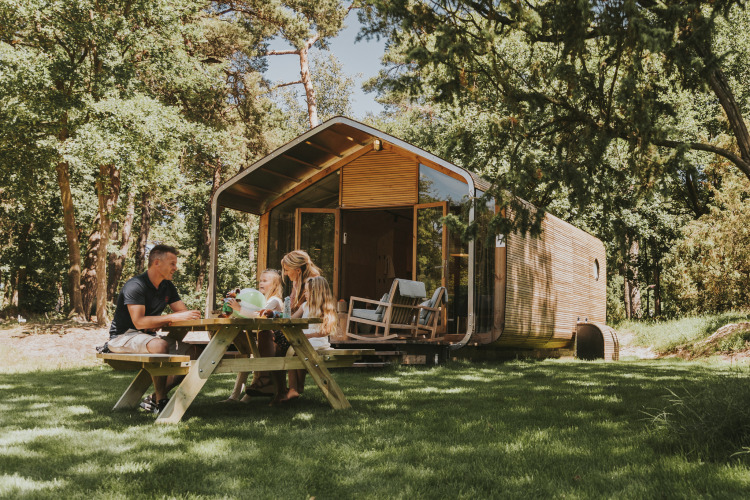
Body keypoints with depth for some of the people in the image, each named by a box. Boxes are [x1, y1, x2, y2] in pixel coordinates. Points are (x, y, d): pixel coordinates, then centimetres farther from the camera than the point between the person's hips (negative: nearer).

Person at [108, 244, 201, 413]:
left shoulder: (167, 287, 8)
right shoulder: (135, 286, -18)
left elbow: (184, 312, 5)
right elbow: (139, 322, -28)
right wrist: (173, 318, -31)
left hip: (147, 336, 8)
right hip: (123, 337, -8)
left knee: (189, 350, -12)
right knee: (160, 345, -37)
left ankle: (154, 399, -8)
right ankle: (160, 402, -24)